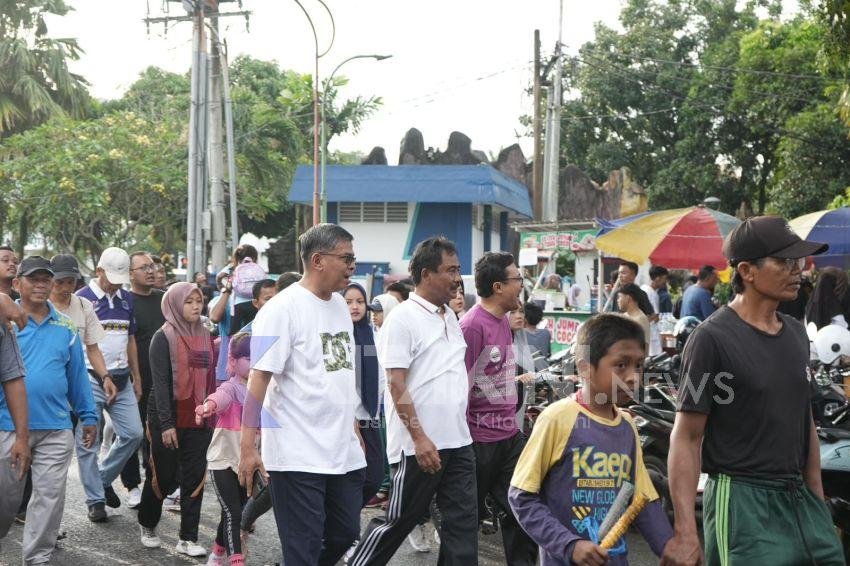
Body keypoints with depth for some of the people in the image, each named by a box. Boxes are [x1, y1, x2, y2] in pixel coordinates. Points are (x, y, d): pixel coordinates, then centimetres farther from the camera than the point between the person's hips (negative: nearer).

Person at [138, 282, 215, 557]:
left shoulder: (205, 335, 9)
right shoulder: (164, 337, -8)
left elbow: (210, 377, 11)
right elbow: (161, 382, -13)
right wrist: (165, 424, -18)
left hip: (198, 419, 4)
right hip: (169, 419, -4)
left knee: (194, 477, 2)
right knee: (164, 476, 7)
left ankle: (188, 539, 9)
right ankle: (147, 524, 31)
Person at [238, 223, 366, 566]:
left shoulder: (340, 305, 11)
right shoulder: (282, 309, -12)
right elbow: (259, 378, -16)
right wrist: (247, 447, -21)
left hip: (345, 453, 8)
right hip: (298, 456, -8)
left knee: (344, 534, 15)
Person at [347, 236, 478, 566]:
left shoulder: (450, 317, 13)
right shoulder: (403, 319, -11)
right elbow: (396, 384, -16)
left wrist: (461, 423, 17)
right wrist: (419, 438, -20)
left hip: (458, 441, 7)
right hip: (421, 444, -7)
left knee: (463, 523, 7)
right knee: (398, 521, 4)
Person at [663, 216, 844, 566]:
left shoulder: (796, 333, 12)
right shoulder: (713, 338, -12)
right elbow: (686, 438, -14)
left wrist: (818, 498, 17)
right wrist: (685, 532, -21)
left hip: (801, 499, 7)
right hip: (744, 501, -7)